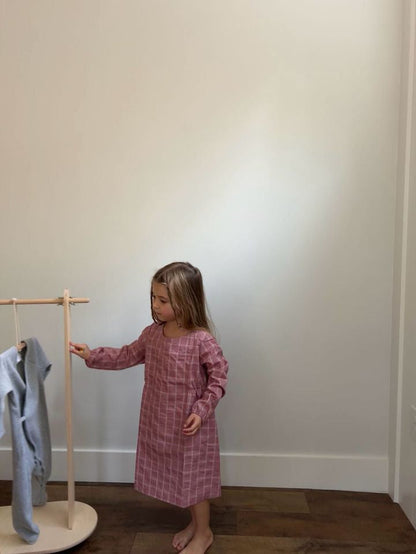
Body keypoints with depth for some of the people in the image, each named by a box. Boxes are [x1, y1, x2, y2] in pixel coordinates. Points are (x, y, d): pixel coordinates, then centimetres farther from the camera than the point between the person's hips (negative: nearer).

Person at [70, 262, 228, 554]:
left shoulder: (202, 340, -24)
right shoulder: (153, 333, -5)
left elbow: (219, 378, -16)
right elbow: (128, 356, 8)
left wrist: (201, 411, -22)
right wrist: (92, 356, 2)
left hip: (190, 424, -6)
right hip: (160, 422, 6)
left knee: (193, 477, 12)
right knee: (177, 475, 22)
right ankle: (195, 523, 46)